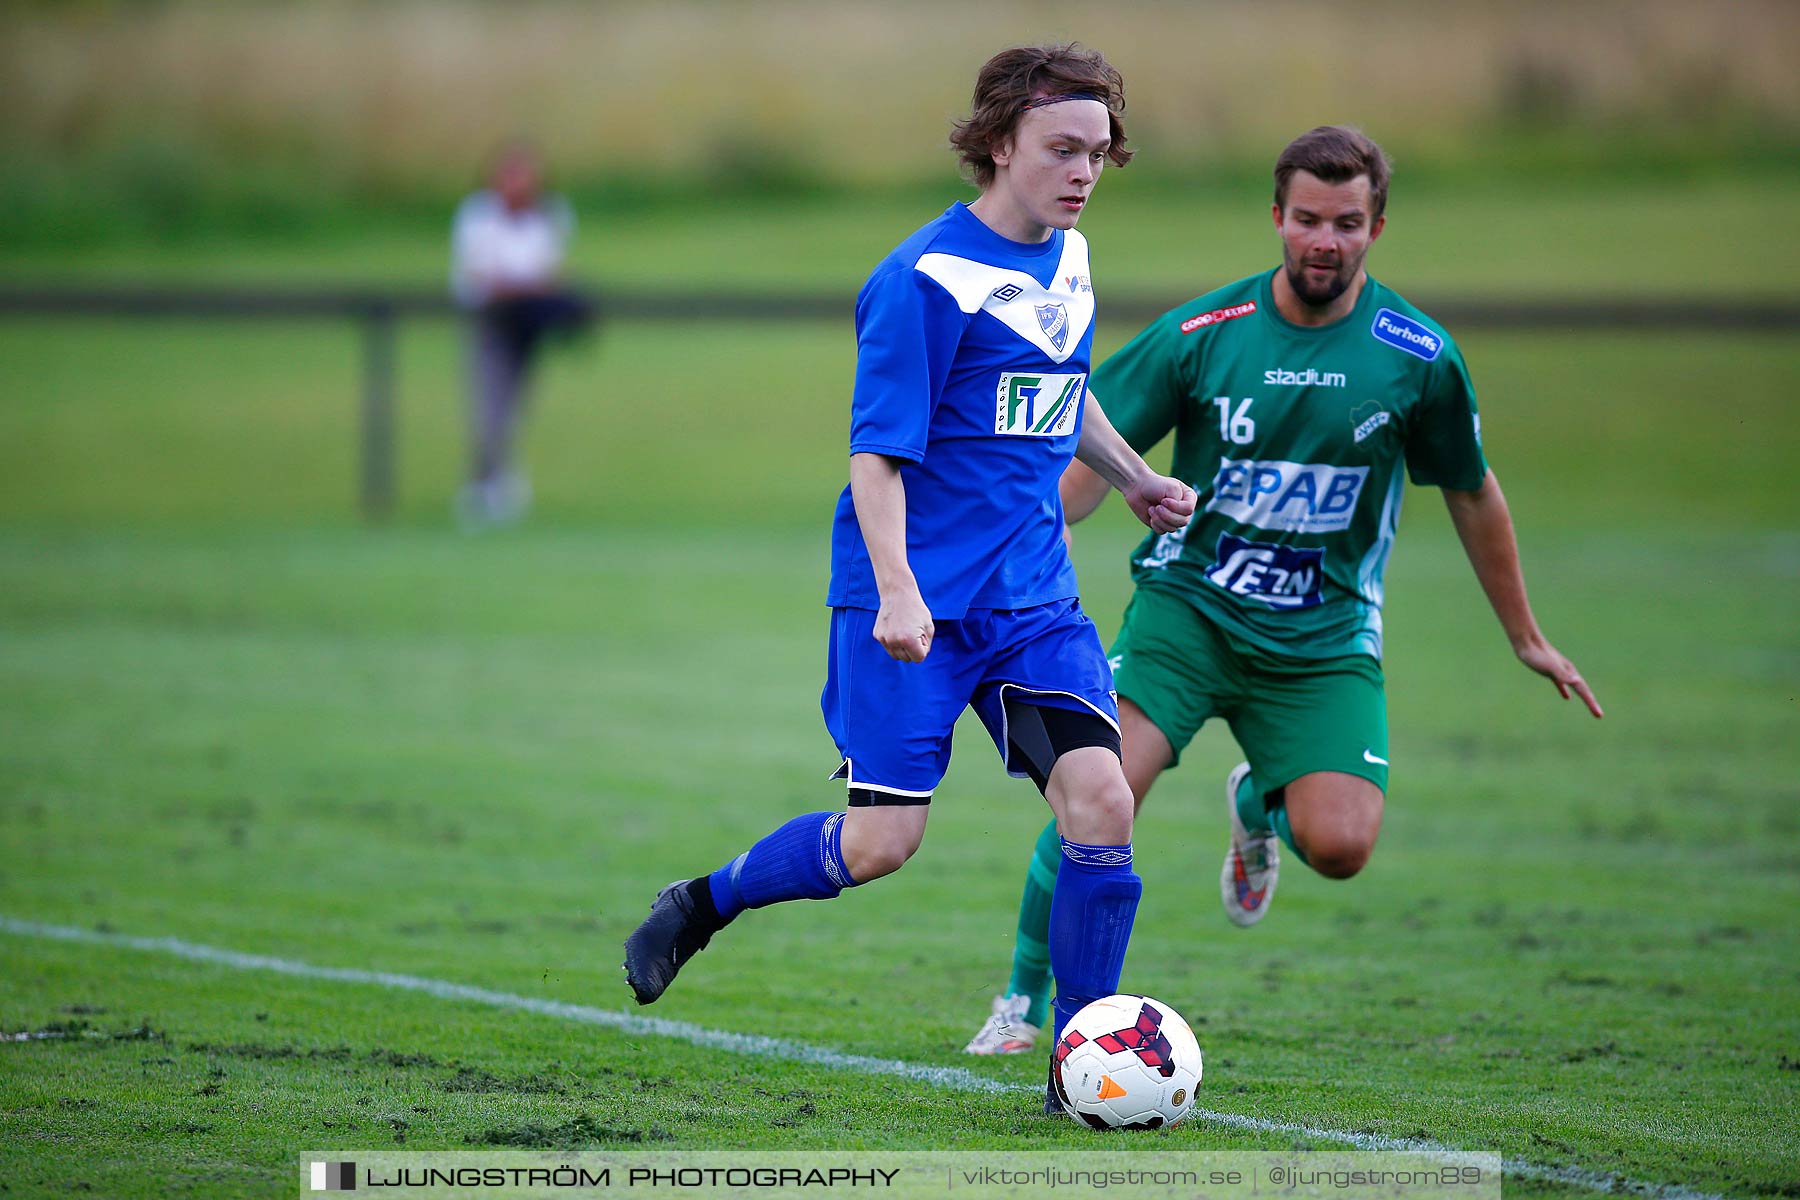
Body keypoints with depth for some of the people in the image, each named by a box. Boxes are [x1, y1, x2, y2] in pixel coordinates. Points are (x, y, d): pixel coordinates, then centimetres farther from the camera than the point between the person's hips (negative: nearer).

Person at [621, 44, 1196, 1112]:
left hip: (1034, 598, 6)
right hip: (916, 599, -6)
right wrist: (896, 590, -27)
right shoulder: (926, 279, -14)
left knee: (1101, 800, -11)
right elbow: (878, 452, -17)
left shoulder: (1068, 258, 10)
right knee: (882, 842, -8)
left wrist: (1134, 478, 34)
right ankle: (701, 905, 21)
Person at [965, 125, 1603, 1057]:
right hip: (1188, 603, -1)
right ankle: (1022, 1003, -3)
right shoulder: (1201, 334, -7)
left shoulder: (1418, 357, -4)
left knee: (1339, 847, -18)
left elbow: (1472, 494, 11)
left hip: (1324, 632, 1)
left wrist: (1526, 639, 18)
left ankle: (1258, 806, 22)